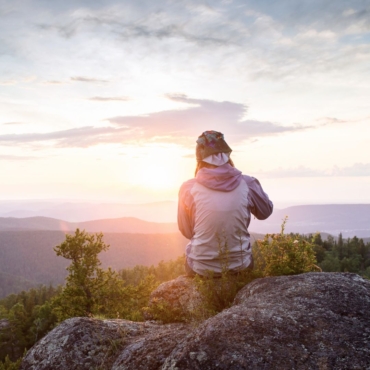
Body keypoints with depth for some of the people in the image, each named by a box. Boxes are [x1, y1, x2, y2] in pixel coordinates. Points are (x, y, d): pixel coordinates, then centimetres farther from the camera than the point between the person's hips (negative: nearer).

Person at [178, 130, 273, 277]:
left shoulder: (189, 188, -13)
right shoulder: (247, 184, -11)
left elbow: (186, 231, 0)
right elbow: (265, 212, 9)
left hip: (202, 268, -1)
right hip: (239, 266, 1)